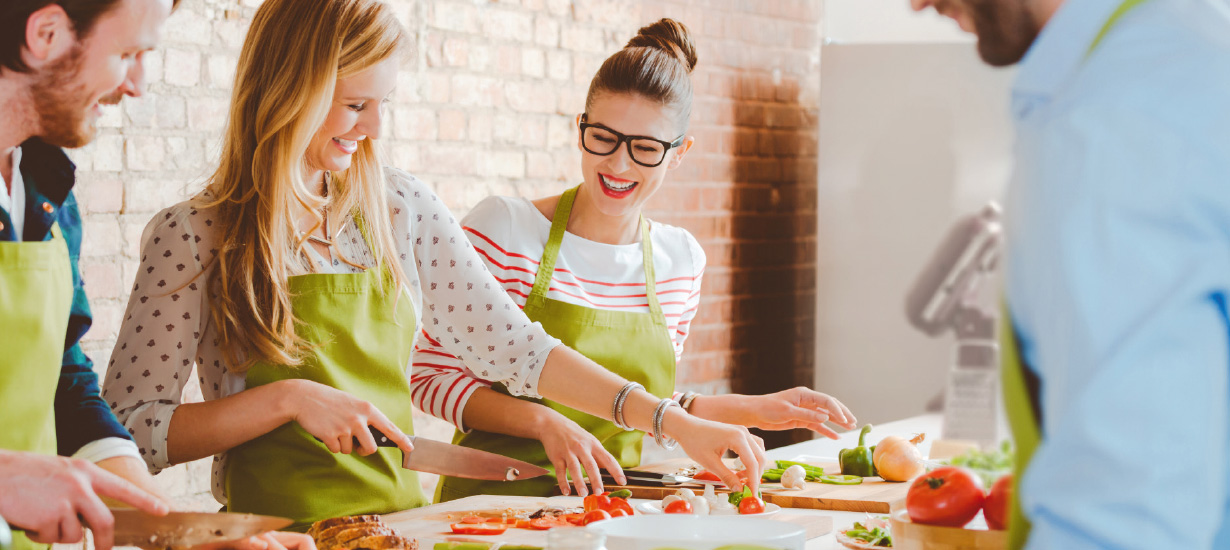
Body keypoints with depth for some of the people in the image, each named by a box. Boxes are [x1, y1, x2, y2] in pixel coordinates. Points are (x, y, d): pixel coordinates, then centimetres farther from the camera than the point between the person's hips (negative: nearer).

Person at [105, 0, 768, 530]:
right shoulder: (193, 235, -5)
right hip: (278, 530, -4)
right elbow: (129, 430, -5)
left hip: (402, 518, 4)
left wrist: (672, 420, 1)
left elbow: (514, 347, 9)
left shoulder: (401, 208, 7)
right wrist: (287, 399, -16)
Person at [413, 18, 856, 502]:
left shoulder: (682, 259, 6)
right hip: (493, 496, -3)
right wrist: (543, 422, -19)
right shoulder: (502, 228, -9)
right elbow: (432, 376, -7)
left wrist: (756, 410, 12)